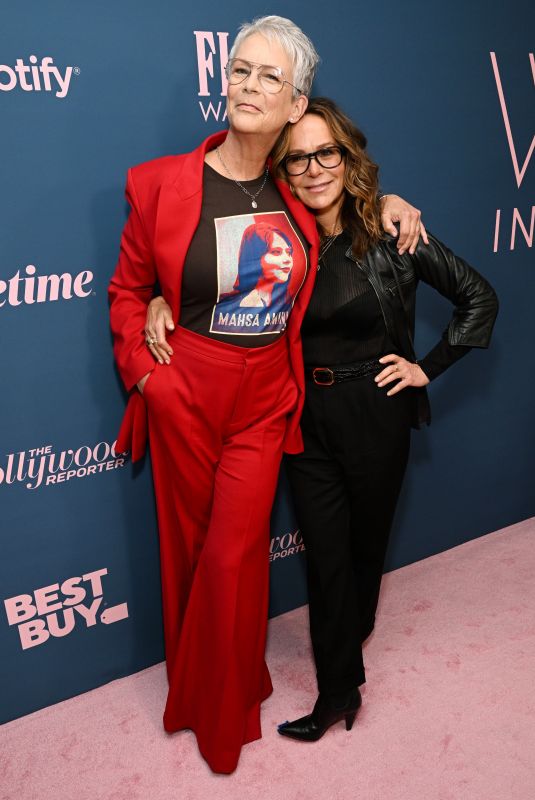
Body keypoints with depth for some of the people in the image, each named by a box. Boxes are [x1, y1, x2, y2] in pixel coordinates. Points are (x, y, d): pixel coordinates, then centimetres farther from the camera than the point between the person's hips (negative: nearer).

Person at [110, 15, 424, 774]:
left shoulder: (297, 193, -1)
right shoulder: (162, 183, -8)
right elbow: (128, 289, 3)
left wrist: (389, 203, 4)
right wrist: (143, 370, -5)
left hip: (265, 401, 1)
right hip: (185, 399, -1)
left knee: (234, 556, 4)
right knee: (189, 548, 14)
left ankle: (224, 714, 31)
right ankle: (190, 689, 41)